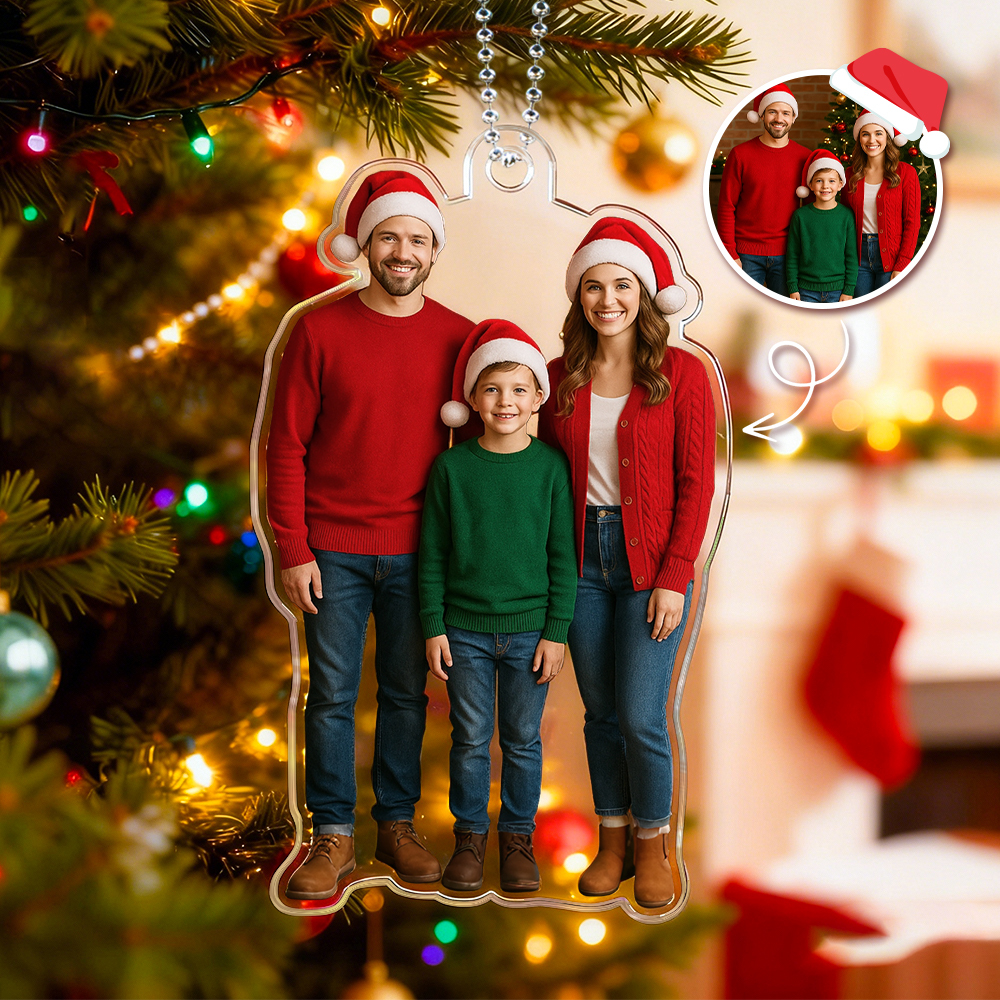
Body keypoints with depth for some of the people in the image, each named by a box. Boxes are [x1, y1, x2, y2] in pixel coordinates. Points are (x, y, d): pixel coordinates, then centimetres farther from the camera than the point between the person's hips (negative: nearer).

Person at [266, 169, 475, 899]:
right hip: (334, 550, -1)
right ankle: (334, 836, 14)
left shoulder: (459, 338, 1)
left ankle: (398, 824, 24)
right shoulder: (320, 331, -3)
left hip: (416, 550, 1)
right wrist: (293, 551, -6)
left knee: (406, 693, 10)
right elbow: (287, 447, -1)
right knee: (333, 694, 4)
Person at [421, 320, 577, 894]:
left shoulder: (551, 466, -3)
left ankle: (518, 835, 24)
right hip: (465, 630, 0)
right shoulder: (452, 467, -3)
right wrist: (434, 627, -1)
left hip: (530, 628, 0)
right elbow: (433, 555, 2)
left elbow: (563, 556, 0)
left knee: (523, 740, 10)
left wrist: (556, 632, -3)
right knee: (471, 739, 9)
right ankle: (470, 835, 23)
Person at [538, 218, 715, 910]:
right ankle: (613, 840, 26)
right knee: (600, 711, 10)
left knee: (641, 719, -5)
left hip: (652, 563, -3)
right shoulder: (561, 377, 4)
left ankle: (652, 844, 17)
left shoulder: (681, 373, -5)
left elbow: (696, 483, -6)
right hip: (581, 559, 3)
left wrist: (674, 578, -11)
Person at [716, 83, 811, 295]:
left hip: (786, 254, 2)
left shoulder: (804, 157, 5)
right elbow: (726, 207, -1)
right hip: (747, 254, -2)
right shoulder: (740, 154, -1)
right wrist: (730, 254, -7)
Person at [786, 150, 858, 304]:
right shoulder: (801, 216, -1)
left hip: (837, 290, 0)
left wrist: (849, 290, -2)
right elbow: (792, 256, 4)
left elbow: (852, 256, 1)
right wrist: (793, 288, 0)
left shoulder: (846, 216, -2)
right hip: (806, 290, 0)